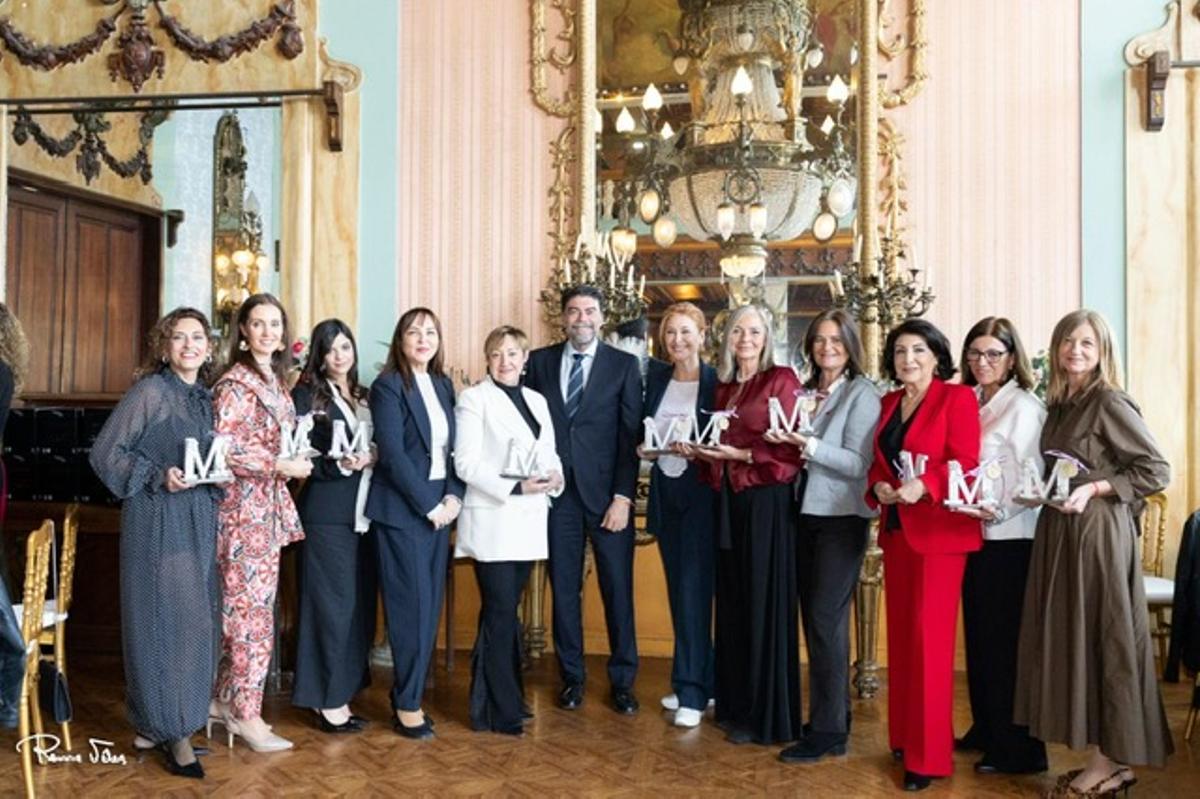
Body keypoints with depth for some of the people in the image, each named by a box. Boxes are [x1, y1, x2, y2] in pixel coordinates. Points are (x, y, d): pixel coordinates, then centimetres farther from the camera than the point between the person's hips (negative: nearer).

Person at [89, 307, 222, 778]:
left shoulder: (206, 397, 11)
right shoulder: (149, 392, -8)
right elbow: (105, 452, -9)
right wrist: (158, 476, -18)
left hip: (200, 521, 7)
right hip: (157, 520, -7)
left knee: (194, 620, 9)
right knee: (163, 619, -2)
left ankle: (157, 722, 24)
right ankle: (172, 729, 10)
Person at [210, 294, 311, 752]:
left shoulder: (276, 380, 14)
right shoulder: (235, 383, -11)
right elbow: (222, 448, -18)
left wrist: (296, 461, 5)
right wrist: (280, 465, -18)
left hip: (269, 507, 8)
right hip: (243, 506, -8)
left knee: (242, 607, 13)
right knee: (252, 610, -2)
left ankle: (225, 700, 25)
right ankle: (246, 713, 8)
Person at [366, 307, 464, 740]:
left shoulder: (443, 385, 12)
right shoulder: (388, 386, -8)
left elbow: (453, 448, 11)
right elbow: (393, 454, -15)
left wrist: (453, 497, -3)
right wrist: (429, 506, -14)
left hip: (440, 506, 7)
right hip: (402, 509, -6)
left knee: (430, 606, 9)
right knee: (412, 606, -3)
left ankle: (408, 692, 22)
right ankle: (407, 704, 10)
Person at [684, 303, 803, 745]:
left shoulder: (781, 380, -6)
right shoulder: (724, 386, 14)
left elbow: (792, 449, -11)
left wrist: (741, 455, -16)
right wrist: (701, 451, -1)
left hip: (767, 501, -7)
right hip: (729, 501, 7)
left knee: (763, 602, -1)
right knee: (732, 601, 11)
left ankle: (766, 714, 10)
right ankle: (734, 703, 23)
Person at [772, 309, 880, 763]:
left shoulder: (862, 394, -7)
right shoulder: (805, 392, 11)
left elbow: (858, 463, -16)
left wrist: (810, 445, -25)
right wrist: (785, 443, -2)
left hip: (841, 518, -7)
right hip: (806, 513, 7)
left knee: (826, 618, -5)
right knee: (814, 616, 11)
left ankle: (828, 730, 5)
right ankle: (832, 713, 24)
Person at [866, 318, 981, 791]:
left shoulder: (957, 398, -5)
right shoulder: (888, 403, 14)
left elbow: (965, 461, -13)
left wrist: (923, 485, -27)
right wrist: (878, 486, -5)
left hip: (938, 529, -6)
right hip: (896, 529, 7)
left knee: (929, 637, -5)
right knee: (900, 634, 12)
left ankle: (928, 755, 5)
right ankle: (903, 735, 24)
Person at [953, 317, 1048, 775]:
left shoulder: (1024, 407, -8)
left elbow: (1028, 479, -15)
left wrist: (998, 510, -27)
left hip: (1009, 538, -7)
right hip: (971, 534, 7)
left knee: (1006, 641, 0)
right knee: (978, 635, 14)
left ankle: (1018, 750, 12)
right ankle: (985, 731, 29)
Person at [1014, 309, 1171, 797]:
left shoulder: (1109, 403, -11)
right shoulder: (1059, 405, 12)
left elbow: (1156, 471, -13)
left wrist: (1093, 489, -19)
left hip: (1097, 532, -8)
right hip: (1059, 531, 8)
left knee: (1101, 638, -1)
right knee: (1069, 637, 10)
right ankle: (1100, 756, 21)